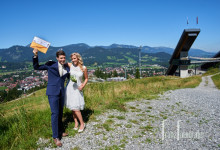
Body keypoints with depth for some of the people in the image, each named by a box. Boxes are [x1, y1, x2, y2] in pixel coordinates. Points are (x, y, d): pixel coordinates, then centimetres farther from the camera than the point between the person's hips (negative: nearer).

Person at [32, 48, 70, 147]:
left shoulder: (66, 67, 5)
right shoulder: (51, 65, -6)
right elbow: (36, 67, -1)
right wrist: (35, 56, -15)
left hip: (61, 92, 5)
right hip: (53, 92, -5)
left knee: (60, 113, 15)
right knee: (55, 113, -6)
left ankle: (60, 131, 32)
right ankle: (55, 137, 5)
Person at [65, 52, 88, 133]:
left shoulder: (84, 68, -7)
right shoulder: (70, 65, -2)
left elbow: (86, 78, 5)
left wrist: (83, 85, -10)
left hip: (77, 89, -3)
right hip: (70, 87, 3)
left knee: (75, 108, -8)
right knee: (72, 107, 8)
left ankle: (82, 123, 10)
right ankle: (76, 123, 24)